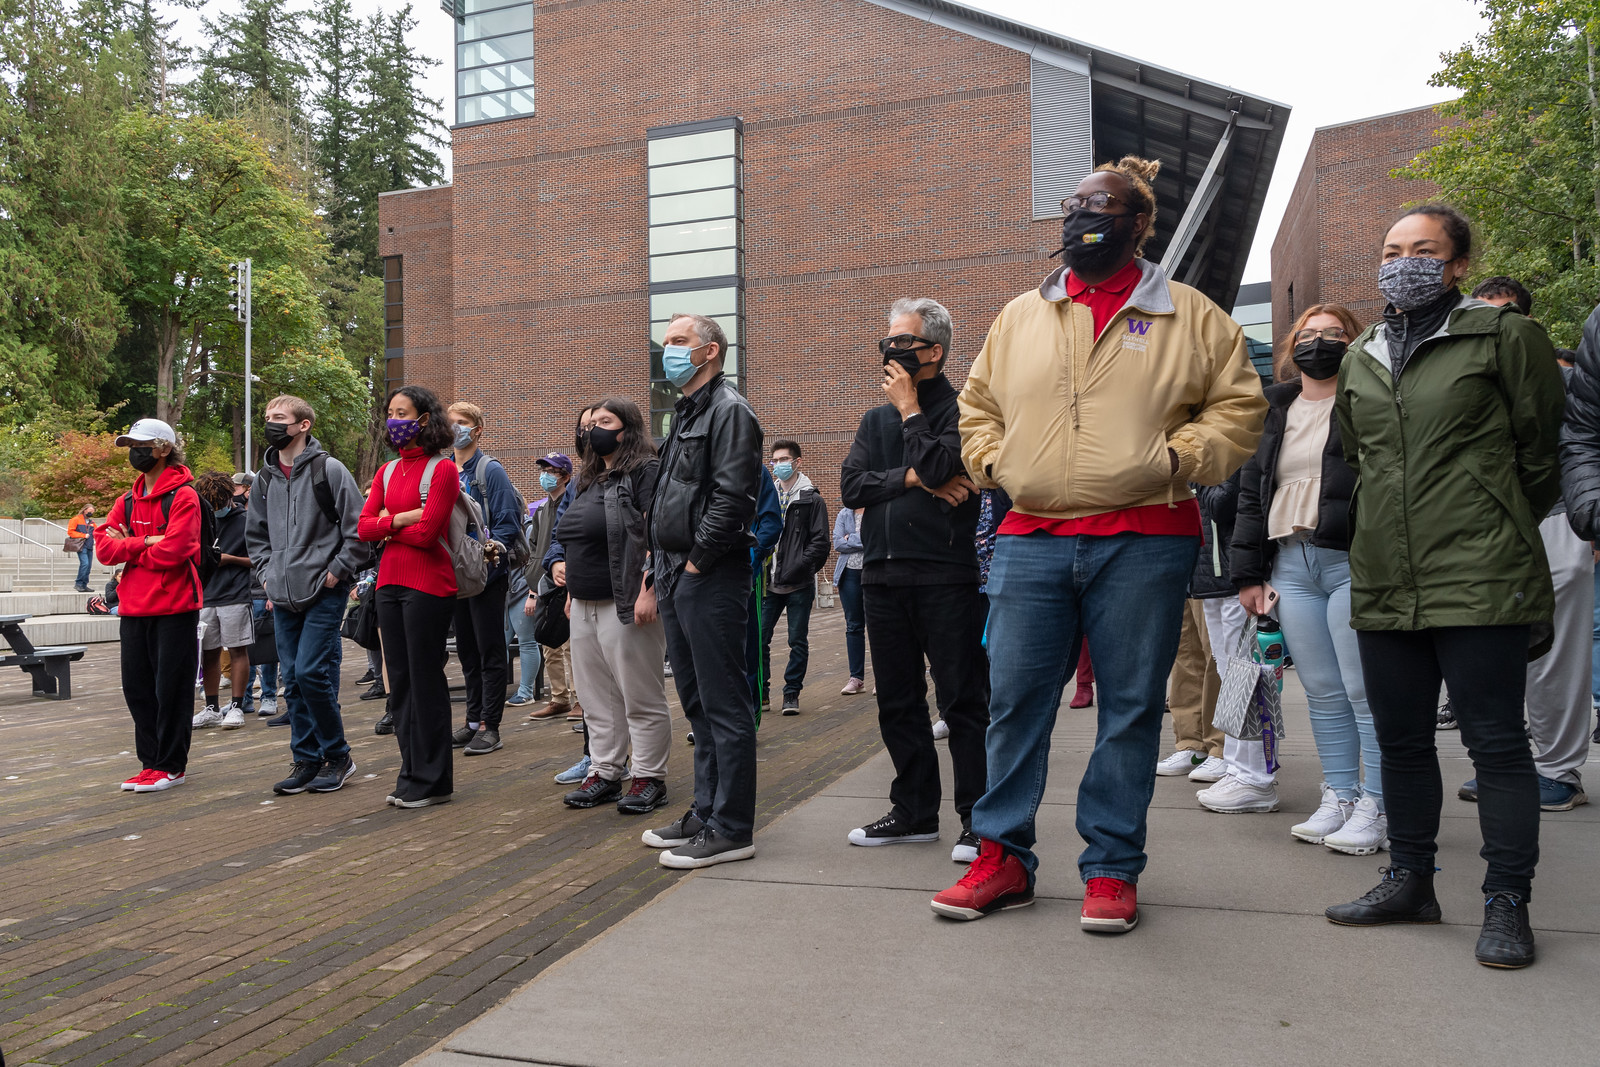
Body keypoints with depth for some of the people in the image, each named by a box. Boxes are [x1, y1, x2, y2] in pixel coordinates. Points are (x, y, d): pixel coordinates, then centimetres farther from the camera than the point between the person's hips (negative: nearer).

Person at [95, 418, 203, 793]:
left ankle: (172, 766, 10)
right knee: (137, 687, 11)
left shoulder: (183, 496, -8)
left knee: (171, 689, -1)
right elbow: (103, 547, 3)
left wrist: (127, 549, -5)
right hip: (133, 608, 7)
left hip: (174, 608, -7)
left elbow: (172, 551, -19)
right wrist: (145, 543, -11)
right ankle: (151, 763, 23)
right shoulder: (127, 501, 14)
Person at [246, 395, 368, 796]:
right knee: (293, 681, 8)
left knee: (311, 674, -11)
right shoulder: (265, 478, 13)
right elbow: (256, 534, 25)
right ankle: (306, 760, 17)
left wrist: (336, 573, -10)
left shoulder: (329, 470, -6)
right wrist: (267, 574, 13)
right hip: (283, 598, 6)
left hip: (324, 595, -6)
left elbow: (357, 530, -8)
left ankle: (337, 756, 6)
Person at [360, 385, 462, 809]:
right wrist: (401, 520, -9)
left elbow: (426, 532, -15)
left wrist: (387, 525, -2)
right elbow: (365, 527, 5)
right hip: (390, 583, 7)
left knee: (426, 680, -2)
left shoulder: (442, 470, -6)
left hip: (429, 585, -7)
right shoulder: (387, 471, 15)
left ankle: (431, 781, 7)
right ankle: (411, 774, 20)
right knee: (400, 680, 10)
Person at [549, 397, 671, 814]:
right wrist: (571, 591, 21)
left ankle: (650, 778, 8)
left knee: (641, 697, -1)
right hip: (585, 607, 9)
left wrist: (647, 591, -24)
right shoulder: (590, 479, 20)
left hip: (625, 605, -9)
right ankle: (604, 773, 20)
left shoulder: (646, 471, -7)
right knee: (599, 698, 12)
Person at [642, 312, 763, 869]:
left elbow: (732, 498, -20)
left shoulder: (728, 410, -10)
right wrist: (662, 570, 15)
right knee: (698, 703, 15)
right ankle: (706, 812, 25)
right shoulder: (685, 414, 21)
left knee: (725, 706, -4)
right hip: (678, 578, 10)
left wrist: (695, 562, -15)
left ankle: (731, 829, 3)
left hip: (711, 579, -10)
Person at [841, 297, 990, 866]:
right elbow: (851, 486, 3)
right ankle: (914, 812, 25)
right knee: (898, 702, 13)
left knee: (963, 701, -1)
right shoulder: (875, 419, 16)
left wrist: (910, 407, -8)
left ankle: (978, 818, 9)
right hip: (883, 576, 7)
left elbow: (939, 466, -20)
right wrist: (914, 479, -11)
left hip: (944, 577, -7)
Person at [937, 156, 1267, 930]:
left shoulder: (1189, 316, 7)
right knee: (1013, 700, 3)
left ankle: (1111, 868, 18)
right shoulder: (1020, 317, 15)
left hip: (1143, 544, -2)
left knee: (1130, 707, 5)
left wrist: (1176, 458, -7)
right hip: (1031, 539, 3)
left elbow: (1238, 407, 6)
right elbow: (977, 405, 23)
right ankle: (1002, 857, 16)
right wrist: (994, 461, 6)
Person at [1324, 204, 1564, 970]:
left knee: (1496, 741, -1)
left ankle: (1507, 904, 10)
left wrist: (1497, 532, 11)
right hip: (1384, 584, 6)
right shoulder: (1360, 359, 16)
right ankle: (1409, 879, 26)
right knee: (1400, 739, 12)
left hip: (1480, 581, -5)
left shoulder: (1502, 336, 1)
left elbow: (1542, 448, 4)